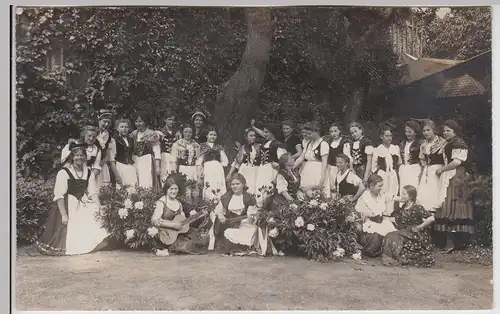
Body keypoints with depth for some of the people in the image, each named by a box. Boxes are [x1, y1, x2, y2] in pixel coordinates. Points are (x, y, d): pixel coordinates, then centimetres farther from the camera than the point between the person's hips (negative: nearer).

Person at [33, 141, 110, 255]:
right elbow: (59, 196, -13)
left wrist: (97, 206, -13)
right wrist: (64, 215, -19)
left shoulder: (88, 173, 5)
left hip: (83, 205, 5)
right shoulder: (64, 172, -10)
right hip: (68, 207, -5)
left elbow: (93, 192, 2)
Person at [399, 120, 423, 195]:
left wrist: (421, 173, -12)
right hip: (403, 170, 5)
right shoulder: (402, 144, 15)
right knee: (403, 192, 1)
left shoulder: (419, 144, -3)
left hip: (414, 170, -5)